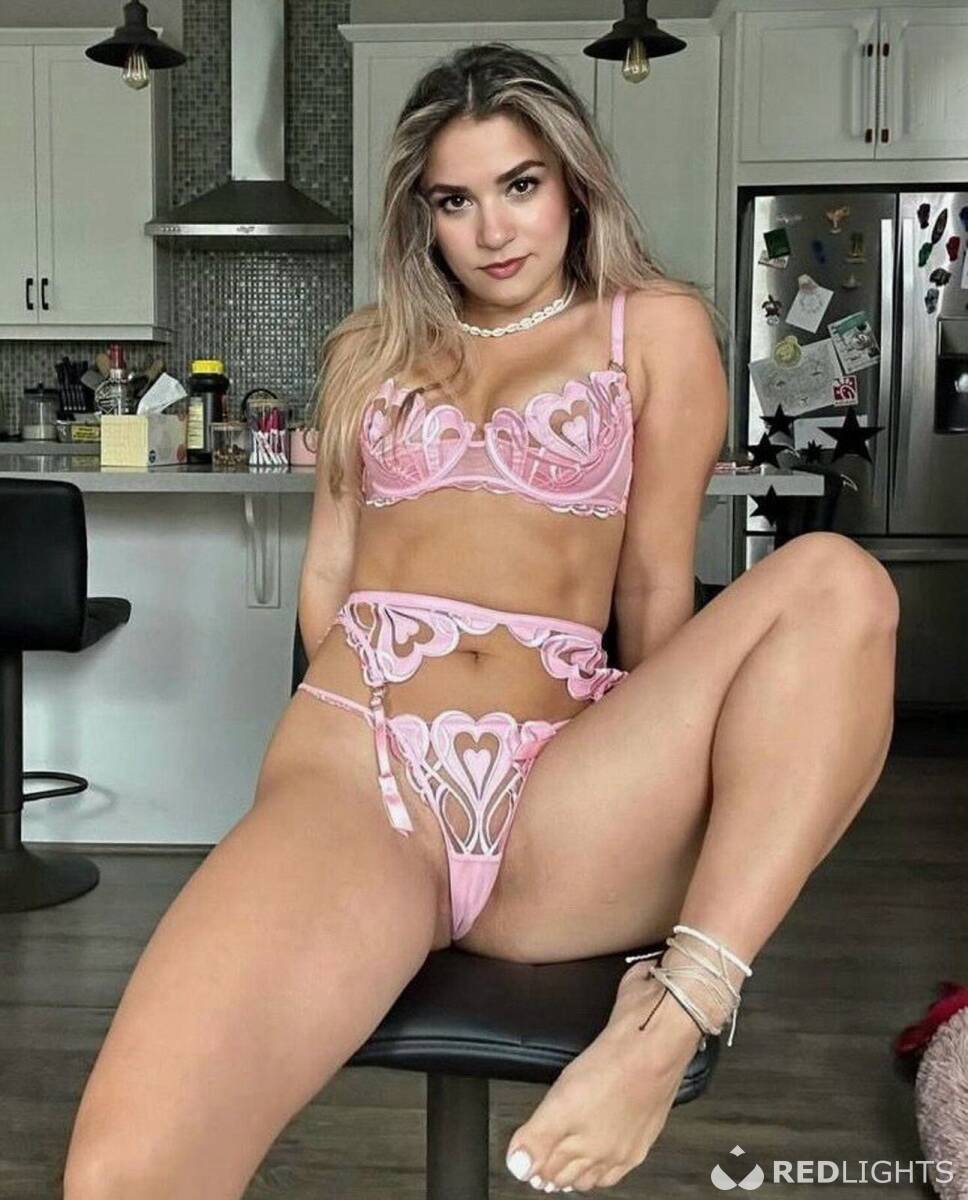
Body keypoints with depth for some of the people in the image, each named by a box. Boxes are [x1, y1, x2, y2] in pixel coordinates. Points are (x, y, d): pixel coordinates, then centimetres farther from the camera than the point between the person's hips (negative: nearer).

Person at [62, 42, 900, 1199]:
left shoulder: (656, 327, 15)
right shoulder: (369, 347, 24)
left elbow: (656, 583, 11)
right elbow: (327, 570, 20)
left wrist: (662, 785, 6)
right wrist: (384, 731, 5)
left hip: (555, 786, 1)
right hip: (352, 760, 0)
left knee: (834, 581, -28)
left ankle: (676, 1011, -30)